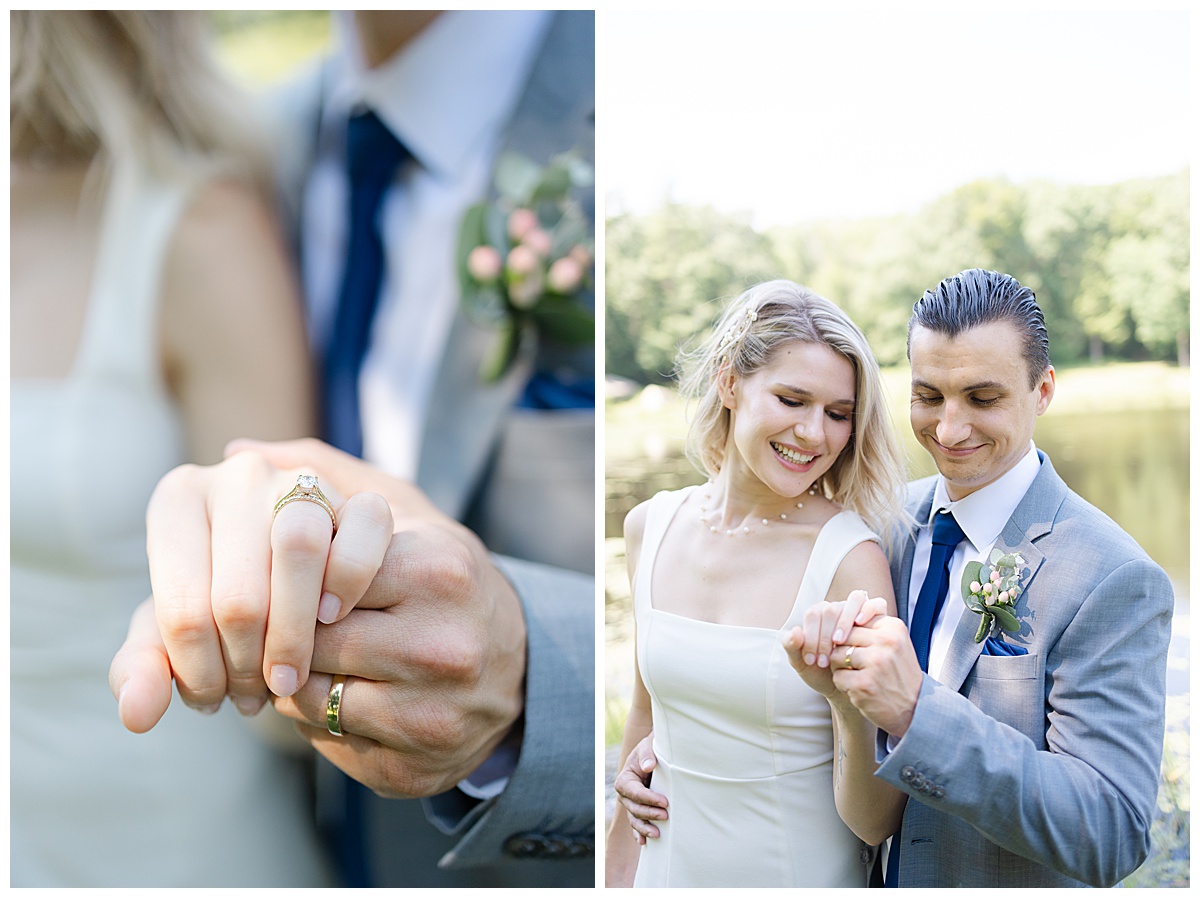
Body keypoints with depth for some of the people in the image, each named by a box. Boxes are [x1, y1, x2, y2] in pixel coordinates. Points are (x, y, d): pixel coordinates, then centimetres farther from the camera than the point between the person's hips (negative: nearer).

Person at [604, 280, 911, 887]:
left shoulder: (851, 559, -21)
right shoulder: (650, 527, -7)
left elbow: (874, 824, -19)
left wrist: (851, 702, -37)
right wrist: (619, 871, 11)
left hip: (803, 873, -3)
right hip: (671, 868, 4)